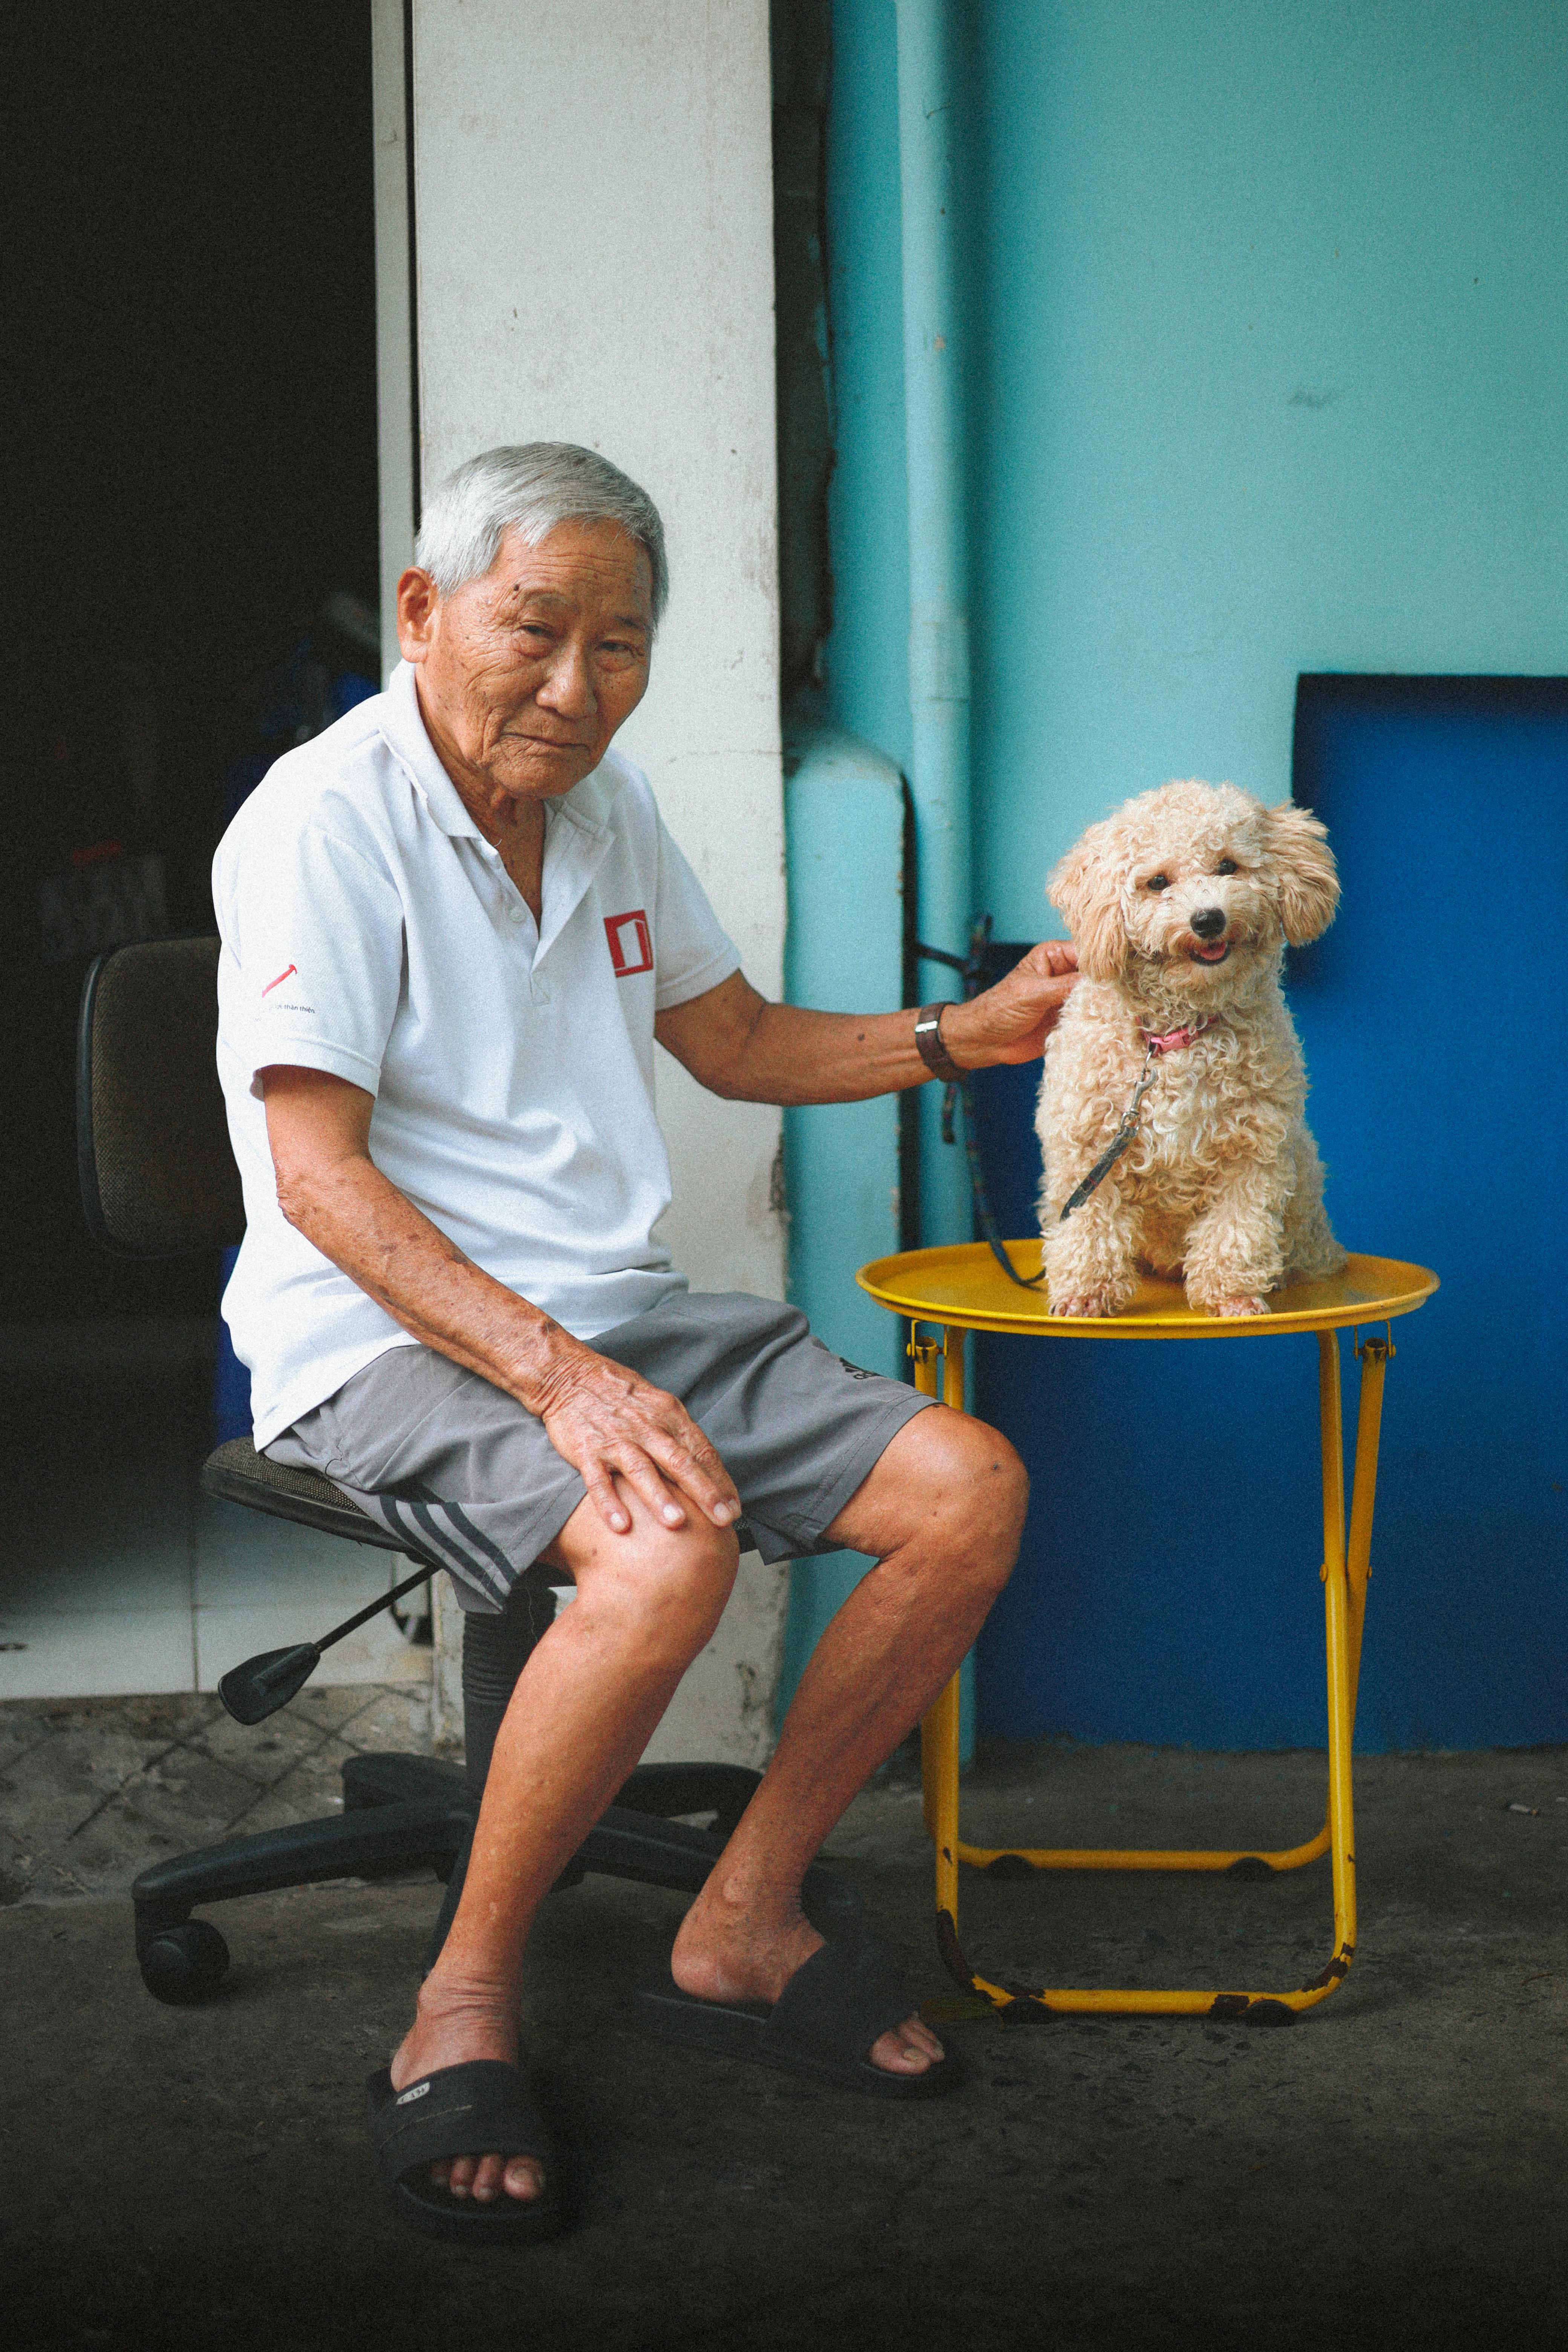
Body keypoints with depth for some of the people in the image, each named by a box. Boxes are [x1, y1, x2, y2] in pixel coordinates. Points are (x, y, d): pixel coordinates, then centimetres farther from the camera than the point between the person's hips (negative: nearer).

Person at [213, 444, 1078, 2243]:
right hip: (387, 1339, -8)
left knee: (970, 1488, -9)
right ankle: (464, 2009, -15)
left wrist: (968, 1036, 12)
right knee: (670, 1543, -36)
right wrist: (554, 1376, -28)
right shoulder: (327, 821, -12)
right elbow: (319, 1179, -18)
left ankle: (742, 1926, 4)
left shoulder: (604, 803, 12)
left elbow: (736, 1044, 26)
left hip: (613, 1313, 8)